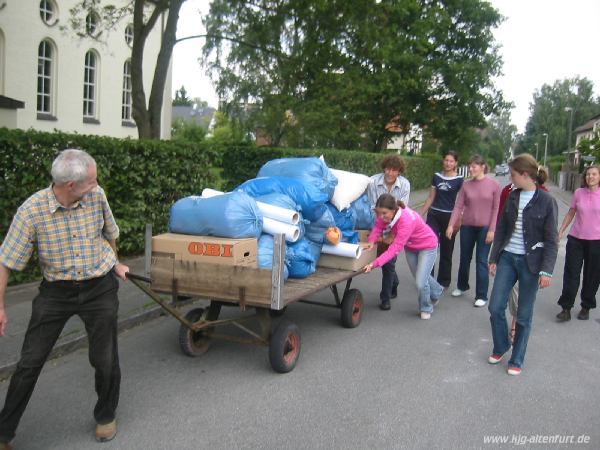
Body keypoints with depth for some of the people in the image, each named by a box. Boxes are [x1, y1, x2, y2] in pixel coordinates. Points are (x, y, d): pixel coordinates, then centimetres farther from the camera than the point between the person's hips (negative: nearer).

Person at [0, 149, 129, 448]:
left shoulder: (97, 196, -10)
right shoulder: (31, 210, -18)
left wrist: (115, 263, 25)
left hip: (100, 287, 1)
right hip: (56, 290, -1)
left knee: (105, 359, 5)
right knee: (30, 362, 4)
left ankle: (106, 416, 32)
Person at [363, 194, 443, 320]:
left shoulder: (407, 221, -42)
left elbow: (395, 249, -43)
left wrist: (374, 264, -48)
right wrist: (371, 241, -35)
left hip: (427, 247, -7)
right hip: (410, 247, 7)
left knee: (420, 283, -12)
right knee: (420, 276, 22)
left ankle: (426, 309, 17)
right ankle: (437, 291, 52)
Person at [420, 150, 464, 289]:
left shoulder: (459, 180, -3)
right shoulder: (436, 177, 7)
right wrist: (420, 214, 9)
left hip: (449, 217, -2)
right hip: (433, 215, 3)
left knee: (446, 251, 8)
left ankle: (444, 281, 21)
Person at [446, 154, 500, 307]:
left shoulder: (494, 184, -6)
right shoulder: (466, 184, 0)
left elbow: (496, 209, -5)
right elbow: (458, 206, -3)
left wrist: (492, 230, -10)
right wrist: (451, 225, -13)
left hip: (485, 228, -3)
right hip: (467, 227, 3)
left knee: (481, 261, -1)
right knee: (464, 259, 15)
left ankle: (481, 296, 8)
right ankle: (462, 286, 36)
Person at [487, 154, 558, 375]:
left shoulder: (546, 201, -10)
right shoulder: (512, 197, 4)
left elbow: (551, 240, -8)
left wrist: (546, 270, -13)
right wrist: (494, 258, 8)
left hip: (530, 262, -4)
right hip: (507, 258, 4)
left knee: (524, 316, 7)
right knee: (495, 307, 4)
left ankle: (516, 361, 22)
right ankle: (500, 347, 29)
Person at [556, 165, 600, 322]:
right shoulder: (578, 193, 1)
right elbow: (570, 214, 11)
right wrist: (560, 231, 8)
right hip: (576, 239, 1)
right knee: (571, 275, 2)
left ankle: (586, 307, 26)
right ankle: (566, 308, 9)